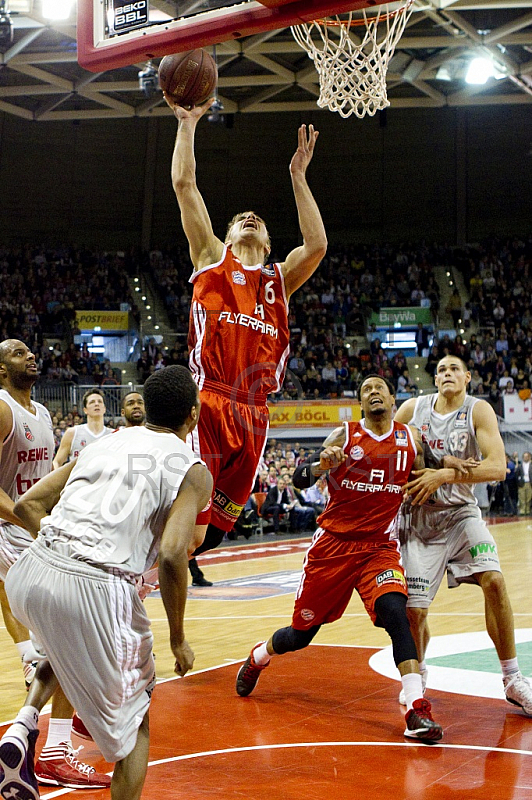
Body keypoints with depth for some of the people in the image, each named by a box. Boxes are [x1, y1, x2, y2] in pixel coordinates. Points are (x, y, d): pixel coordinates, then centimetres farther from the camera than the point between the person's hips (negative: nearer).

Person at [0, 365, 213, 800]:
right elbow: (172, 556, -9)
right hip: (96, 587, -5)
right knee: (134, 719, 17)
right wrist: (178, 639, 1)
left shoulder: (104, 443, 21)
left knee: (68, 641, 39)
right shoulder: (192, 470, 5)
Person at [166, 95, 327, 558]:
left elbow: (317, 245, 6)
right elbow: (184, 184, 10)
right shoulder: (212, 258, 16)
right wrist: (187, 124, 13)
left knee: (215, 528, 7)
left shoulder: (279, 279, 24)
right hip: (208, 404, -4)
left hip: (253, 415, 4)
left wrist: (298, 178, 12)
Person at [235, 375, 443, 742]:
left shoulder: (409, 439, 2)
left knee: (395, 611, -26)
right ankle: (258, 657, 43)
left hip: (380, 547, 1)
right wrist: (321, 464, -30)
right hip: (334, 544, -1)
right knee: (302, 634, 10)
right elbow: (299, 479, -9)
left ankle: (418, 710, -28)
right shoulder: (345, 436, -5)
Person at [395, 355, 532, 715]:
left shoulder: (478, 411, -7)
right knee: (414, 610, -4)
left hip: (461, 512, -1)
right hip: (420, 518, 1)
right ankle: (418, 675, 27)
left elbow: (497, 467, -19)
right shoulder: (413, 409, -1)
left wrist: (444, 474, -28)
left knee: (494, 580, -22)